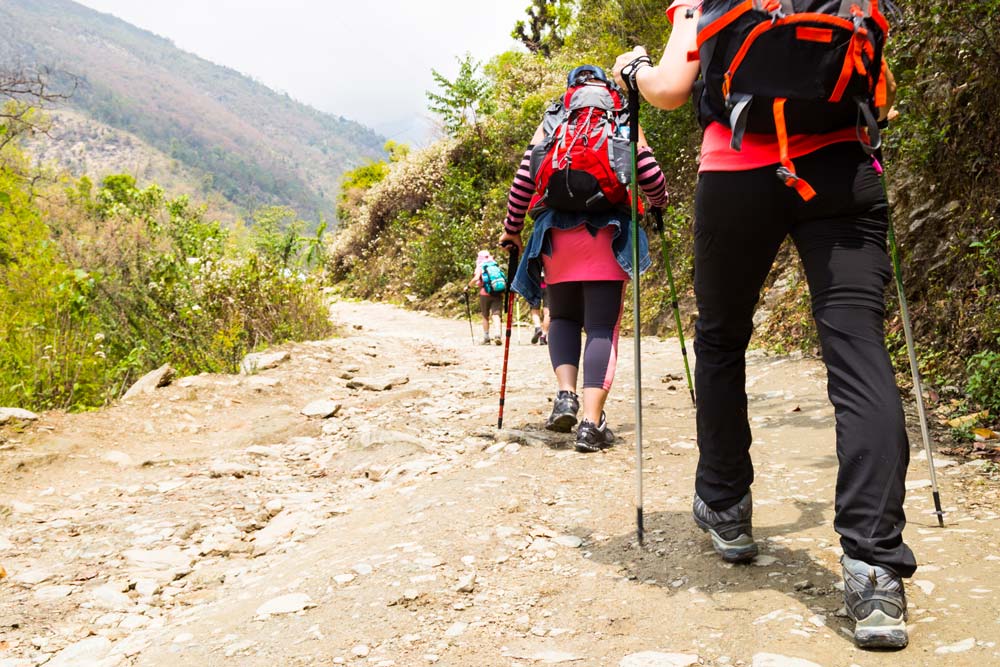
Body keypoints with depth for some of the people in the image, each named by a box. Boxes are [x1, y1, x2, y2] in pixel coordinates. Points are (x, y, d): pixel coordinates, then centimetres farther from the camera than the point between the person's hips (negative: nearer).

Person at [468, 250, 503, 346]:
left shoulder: (480, 267, 6)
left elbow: (476, 278, -10)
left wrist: (469, 286, 5)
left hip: (485, 294, -2)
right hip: (498, 293, 2)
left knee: (485, 317, 13)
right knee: (496, 315, -7)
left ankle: (486, 338, 16)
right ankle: (498, 335, -28)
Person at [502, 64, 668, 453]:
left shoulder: (550, 125, 13)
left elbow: (524, 179, 5)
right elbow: (651, 177, 3)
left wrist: (511, 228, 15)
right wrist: (658, 202, 24)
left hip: (556, 234, 2)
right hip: (607, 235, -1)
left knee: (563, 317, 18)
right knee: (602, 327, 0)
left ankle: (565, 394, -3)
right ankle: (591, 423, -10)